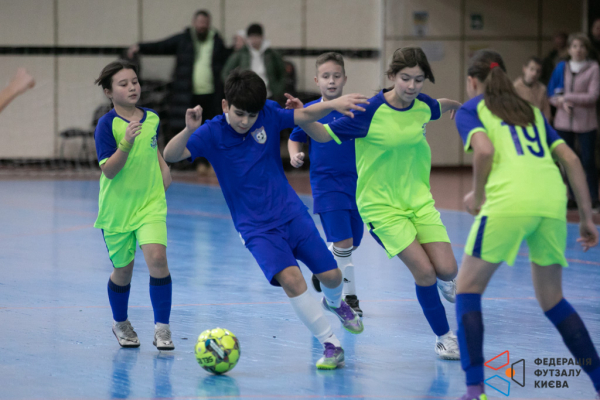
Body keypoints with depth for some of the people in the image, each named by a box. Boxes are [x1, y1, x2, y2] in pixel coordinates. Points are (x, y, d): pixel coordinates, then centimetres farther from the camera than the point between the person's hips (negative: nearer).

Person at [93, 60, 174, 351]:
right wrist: (126, 143, -31)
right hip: (117, 207, -2)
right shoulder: (107, 124, -11)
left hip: (150, 203, 2)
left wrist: (164, 168, 7)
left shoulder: (152, 118, 3)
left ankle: (162, 328, -9)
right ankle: (120, 324, 36)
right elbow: (108, 171, -18)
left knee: (157, 258, -18)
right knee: (123, 270, 10)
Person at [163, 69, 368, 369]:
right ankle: (331, 345, -12)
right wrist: (189, 130, -38)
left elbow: (305, 115, -3)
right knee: (290, 278, -25)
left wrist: (332, 104, -23)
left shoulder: (268, 116, -5)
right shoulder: (212, 134, -12)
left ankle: (334, 302, 43)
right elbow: (170, 155, -19)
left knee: (331, 275, 3)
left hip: (291, 212, 3)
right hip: (256, 228, -3)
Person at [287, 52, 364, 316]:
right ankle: (349, 296, -2)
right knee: (343, 243, -14)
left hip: (354, 182, 3)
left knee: (352, 244, 11)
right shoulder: (310, 111, -2)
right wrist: (295, 155, -10)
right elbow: (295, 139, 9)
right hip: (325, 183, -3)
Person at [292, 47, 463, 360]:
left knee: (447, 269, -8)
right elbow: (325, 135, -16)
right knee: (424, 273, -14)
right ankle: (444, 336, 8)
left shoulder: (422, 105, -4)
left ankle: (443, 280, 31)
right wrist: (302, 119, -34)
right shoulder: (370, 112, -20)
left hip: (419, 199, 5)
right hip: (382, 205, -5)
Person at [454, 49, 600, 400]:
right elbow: (571, 160, 20)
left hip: (508, 201, -5)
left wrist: (478, 195, 8)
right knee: (552, 299, 21)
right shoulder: (531, 111, 29)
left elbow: (484, 150, -7)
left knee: (468, 288, 10)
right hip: (552, 200, 5)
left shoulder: (471, 110, 15)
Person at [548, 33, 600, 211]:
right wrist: (562, 103, -13)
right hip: (564, 122, 4)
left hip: (585, 123, -3)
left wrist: (566, 97, -12)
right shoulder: (561, 67, 7)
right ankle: (574, 197, 16)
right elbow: (552, 95, 8)